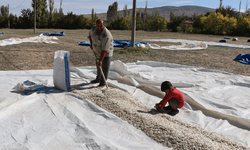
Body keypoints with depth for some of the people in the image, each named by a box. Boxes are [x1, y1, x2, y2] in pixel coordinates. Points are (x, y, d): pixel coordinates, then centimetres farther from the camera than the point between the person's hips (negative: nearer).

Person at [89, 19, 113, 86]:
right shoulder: (94, 28, -13)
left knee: (105, 67, -1)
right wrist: (91, 44, 0)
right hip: (97, 51, 8)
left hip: (106, 52, -7)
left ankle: (103, 81, 13)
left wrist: (101, 60, -35)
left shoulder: (106, 35, -34)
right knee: (98, 65, 20)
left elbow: (104, 49, -35)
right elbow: (90, 35, 11)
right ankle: (98, 79, 37)